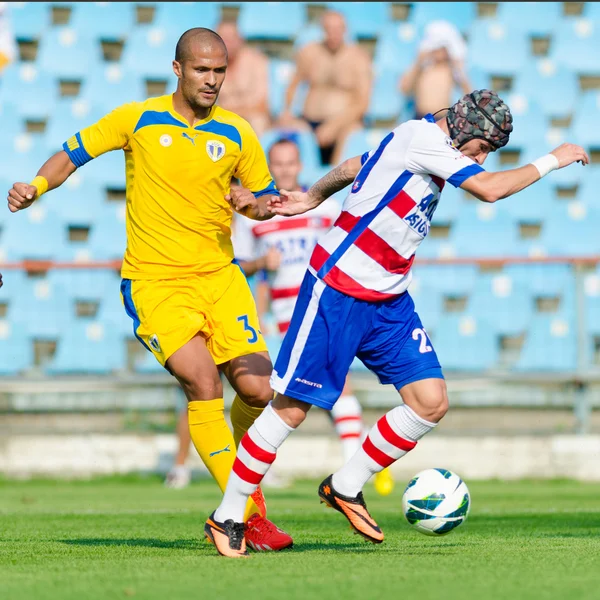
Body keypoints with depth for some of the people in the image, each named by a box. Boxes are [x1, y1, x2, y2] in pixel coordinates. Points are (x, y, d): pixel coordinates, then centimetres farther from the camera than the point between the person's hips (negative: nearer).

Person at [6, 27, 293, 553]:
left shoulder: (237, 134, 5)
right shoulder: (138, 119, 0)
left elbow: (265, 195, 18)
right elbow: (74, 153, 10)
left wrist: (252, 204, -5)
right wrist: (37, 185, -8)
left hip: (219, 275, 3)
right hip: (154, 281, -3)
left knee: (257, 389, -8)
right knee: (202, 382, -21)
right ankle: (248, 514, -15)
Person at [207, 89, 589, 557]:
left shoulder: (424, 144, 9)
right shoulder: (422, 137, -18)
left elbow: (355, 166, 24)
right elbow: (489, 189, -26)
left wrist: (314, 197, 36)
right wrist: (551, 162, -15)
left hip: (389, 300, 9)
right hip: (338, 292, -9)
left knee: (431, 401, -3)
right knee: (292, 408, -4)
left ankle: (346, 486, 12)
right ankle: (228, 514, 8)